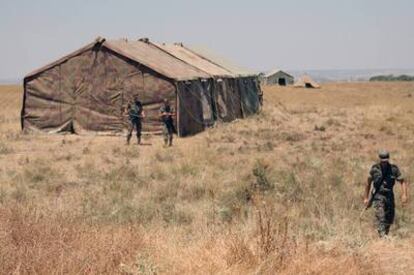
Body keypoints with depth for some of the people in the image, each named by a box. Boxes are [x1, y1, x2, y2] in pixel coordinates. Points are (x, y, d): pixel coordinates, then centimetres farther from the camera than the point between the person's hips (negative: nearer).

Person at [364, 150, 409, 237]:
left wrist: (405, 194, -20)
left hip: (389, 196, 2)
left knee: (390, 218, 10)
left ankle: (386, 233, 31)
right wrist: (366, 197, 8)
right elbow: (368, 182, 7)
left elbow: (402, 181, -4)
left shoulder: (394, 169, -6)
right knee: (380, 216, -19)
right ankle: (382, 235, -25)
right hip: (378, 196, -2)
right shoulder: (374, 169, -5)